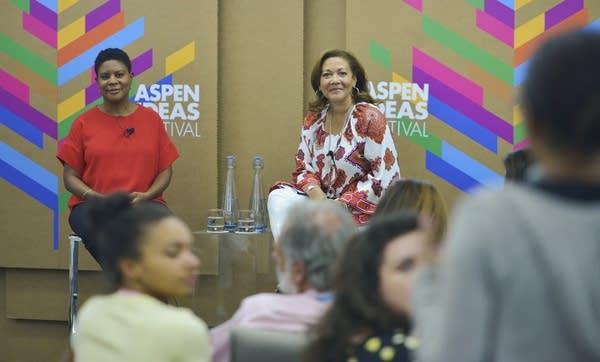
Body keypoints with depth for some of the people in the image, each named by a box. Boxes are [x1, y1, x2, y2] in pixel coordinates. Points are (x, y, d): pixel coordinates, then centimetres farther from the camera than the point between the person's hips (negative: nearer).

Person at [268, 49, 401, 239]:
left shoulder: (369, 117, -11)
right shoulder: (314, 119, 7)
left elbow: (387, 178, -14)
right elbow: (303, 168, 10)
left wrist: (341, 204, -18)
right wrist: (315, 192, -14)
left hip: (361, 210, -6)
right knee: (279, 197, -16)